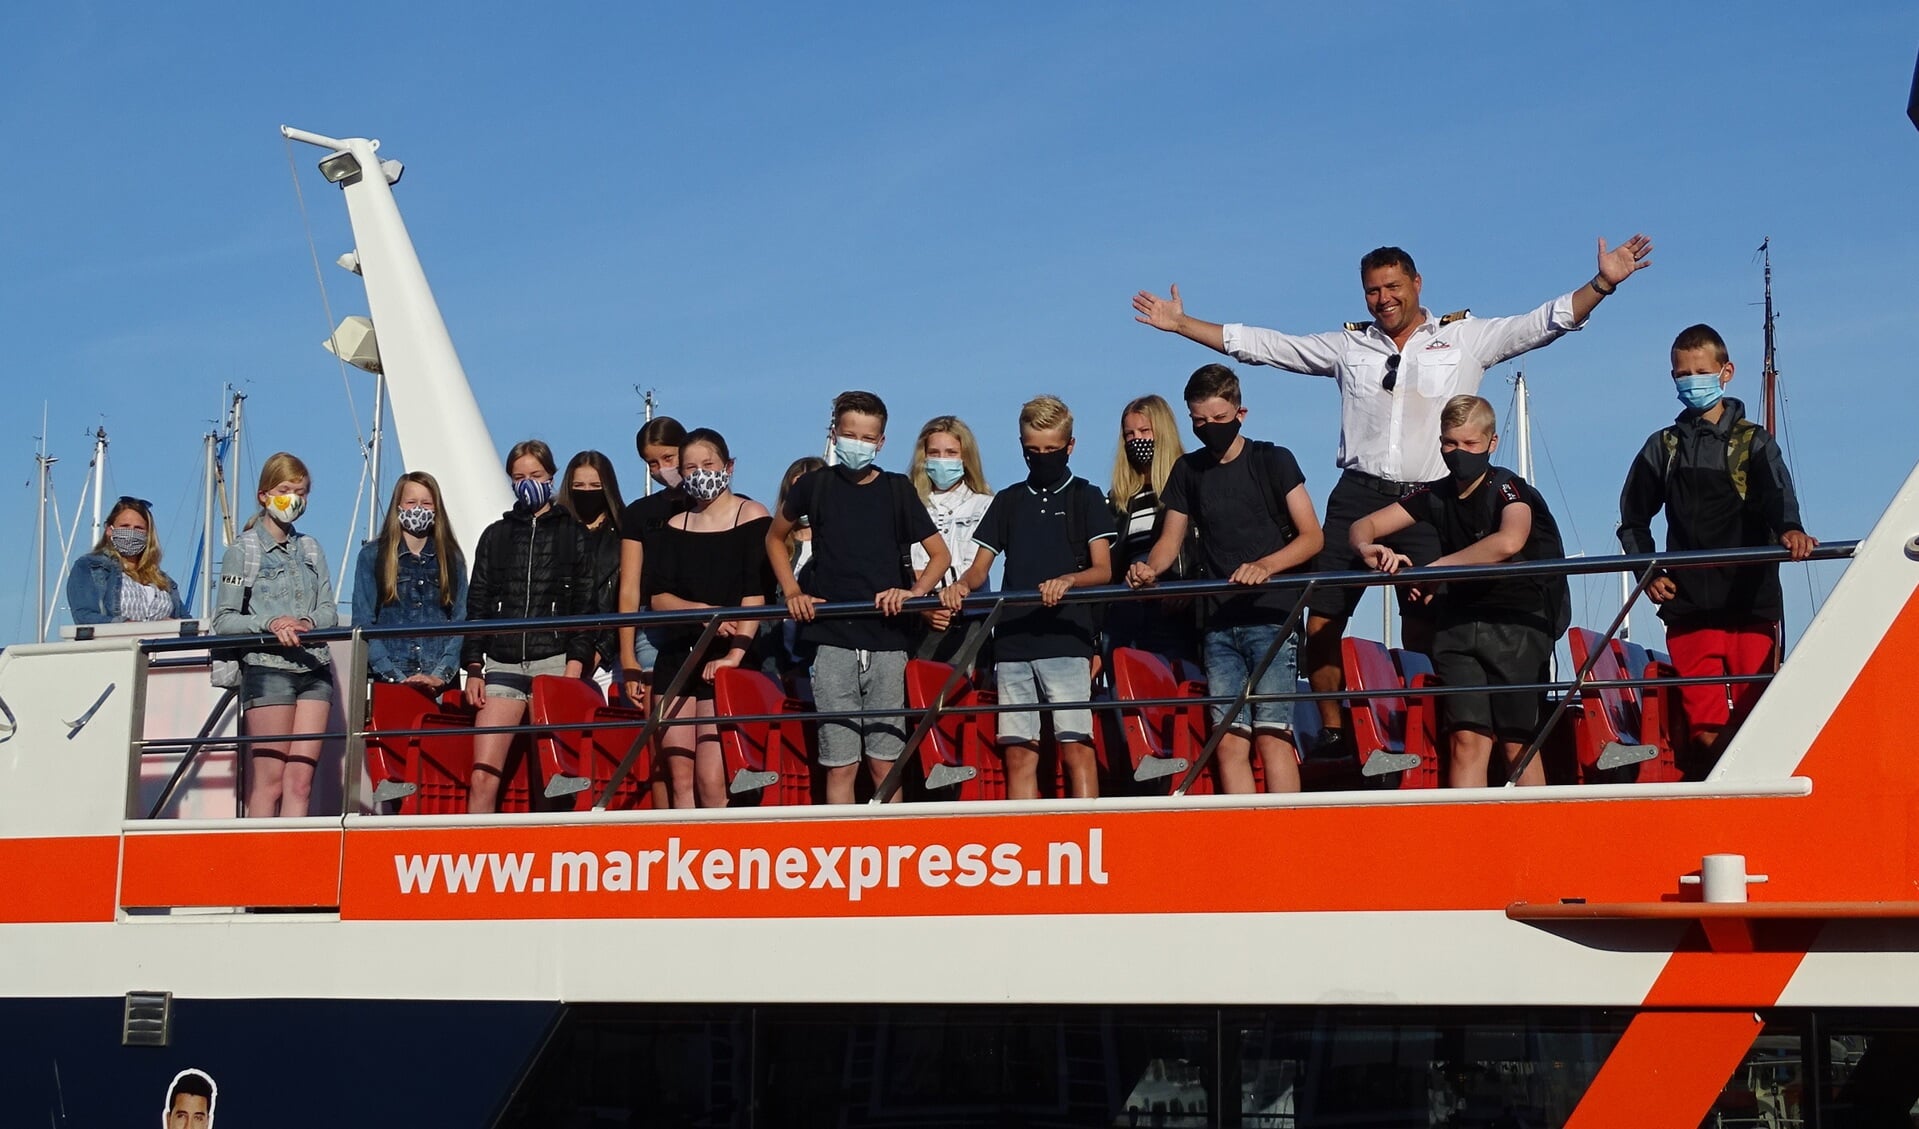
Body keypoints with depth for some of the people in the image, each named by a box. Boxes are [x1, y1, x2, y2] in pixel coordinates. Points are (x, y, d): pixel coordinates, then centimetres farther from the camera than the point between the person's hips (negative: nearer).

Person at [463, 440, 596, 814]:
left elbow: (586, 604, 2)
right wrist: (474, 667, 6)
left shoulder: (573, 534, 10)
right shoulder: (496, 536, 18)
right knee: (482, 777, -9)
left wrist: (576, 664, -8)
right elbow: (477, 605, 15)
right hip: (503, 663, 2)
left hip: (554, 662, -2)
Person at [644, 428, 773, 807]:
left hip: (724, 663, -4)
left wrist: (736, 652, -19)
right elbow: (657, 597, 5)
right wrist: (702, 611, -13)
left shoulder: (752, 517, 1)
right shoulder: (671, 527, 14)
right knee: (680, 780, -1)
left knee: (711, 780, -14)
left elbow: (756, 594, -8)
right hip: (676, 657, 4)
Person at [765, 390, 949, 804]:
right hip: (832, 640, 0)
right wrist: (792, 592, 8)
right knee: (840, 765, -3)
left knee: (885, 763, 1)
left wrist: (913, 591, -11)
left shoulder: (897, 490, 6)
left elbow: (940, 554, 7)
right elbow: (775, 538, 22)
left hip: (887, 641, 0)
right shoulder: (816, 485, 6)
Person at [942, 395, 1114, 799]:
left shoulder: (1086, 497, 9)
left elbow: (1103, 570, 0)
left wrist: (1067, 580, -21)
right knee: (1018, 752, 1)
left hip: (1067, 640, -3)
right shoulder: (1007, 502, 19)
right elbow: (980, 568, 17)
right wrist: (961, 585, -7)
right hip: (1013, 642, 3)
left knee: (1075, 747, -8)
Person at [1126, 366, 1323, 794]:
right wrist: (1150, 570, -8)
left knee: (1271, 734, -14)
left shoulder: (1272, 461, 3)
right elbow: (1171, 539, 16)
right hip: (1219, 625, 4)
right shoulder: (1187, 472, 15)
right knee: (1229, 741, -4)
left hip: (1272, 617, -4)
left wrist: (1264, 566, -20)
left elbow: (1312, 536, -2)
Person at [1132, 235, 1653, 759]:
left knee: (1428, 634, -6)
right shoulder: (1348, 345, 14)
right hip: (1358, 495, 2)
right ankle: (1331, 732, 8)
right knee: (1321, 623, -4)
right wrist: (1179, 323, 14)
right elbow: (1260, 344, 16)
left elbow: (1544, 322, 3)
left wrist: (1602, 283, -10)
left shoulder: (1464, 337, 9)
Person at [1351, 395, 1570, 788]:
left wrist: (1435, 568, -26)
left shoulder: (1508, 488, -6)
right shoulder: (1436, 498, 10)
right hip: (1458, 621, 4)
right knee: (1466, 740, -8)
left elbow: (1509, 542, -29)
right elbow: (1363, 525, 9)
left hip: (1515, 622, -4)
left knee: (1518, 744, -3)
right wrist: (1367, 547, -17)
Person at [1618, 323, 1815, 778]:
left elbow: (1777, 495, -10)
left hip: (1752, 605, -1)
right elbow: (1633, 520, 24)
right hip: (1689, 609, 1)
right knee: (1705, 732, -7)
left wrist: (1791, 529, -32)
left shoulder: (1753, 442, 9)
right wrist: (1648, 572, 7)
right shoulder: (1663, 447, 16)